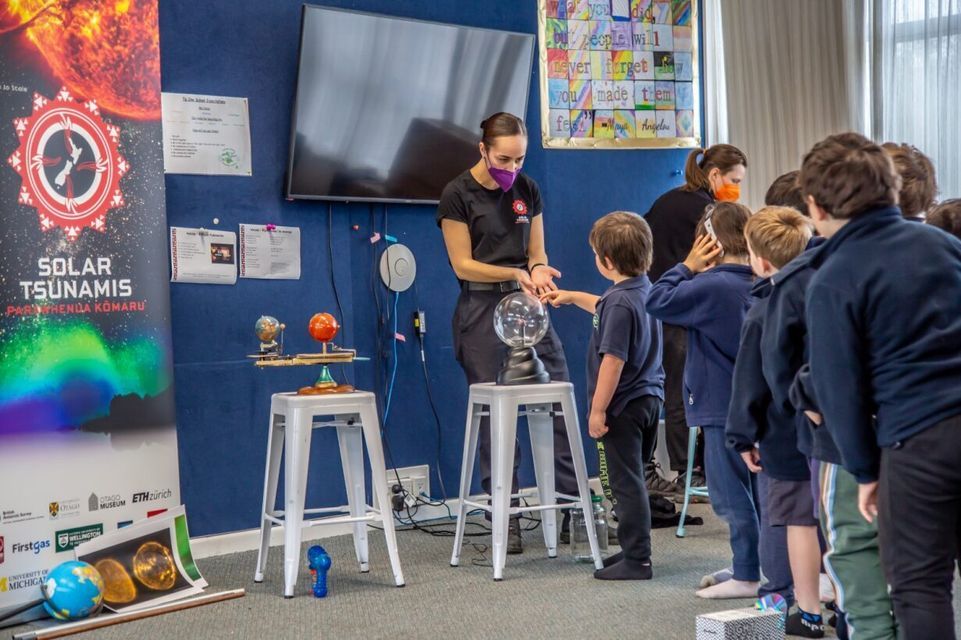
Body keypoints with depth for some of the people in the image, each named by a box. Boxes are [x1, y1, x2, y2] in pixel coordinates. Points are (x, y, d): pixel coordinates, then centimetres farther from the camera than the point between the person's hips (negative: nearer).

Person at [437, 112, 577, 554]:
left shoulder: (527, 190, 6)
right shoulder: (458, 195, -8)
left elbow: (536, 251, 11)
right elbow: (463, 265, -9)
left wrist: (538, 270, -12)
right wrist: (513, 273, -21)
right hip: (481, 309, -4)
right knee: (493, 412, -2)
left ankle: (576, 504, 5)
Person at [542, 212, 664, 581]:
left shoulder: (620, 303, -22)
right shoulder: (643, 289, 8)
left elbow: (613, 360, -24)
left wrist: (598, 410, -19)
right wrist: (571, 297, 40)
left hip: (624, 404, -10)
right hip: (649, 397, 10)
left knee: (627, 482, -2)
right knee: (632, 479, 18)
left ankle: (637, 560, 3)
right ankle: (634, 550, 28)